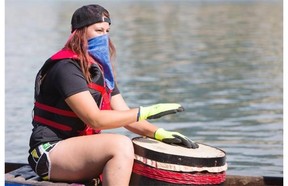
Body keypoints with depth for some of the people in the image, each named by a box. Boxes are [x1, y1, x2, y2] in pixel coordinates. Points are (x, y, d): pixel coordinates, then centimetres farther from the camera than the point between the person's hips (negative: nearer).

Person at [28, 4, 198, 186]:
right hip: (51, 152, -9)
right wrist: (147, 112, -21)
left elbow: (124, 114, 8)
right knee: (121, 145, -29)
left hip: (80, 147, 9)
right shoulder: (66, 68, -16)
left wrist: (159, 133, -7)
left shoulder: (101, 70, 13)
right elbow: (95, 119, -23)